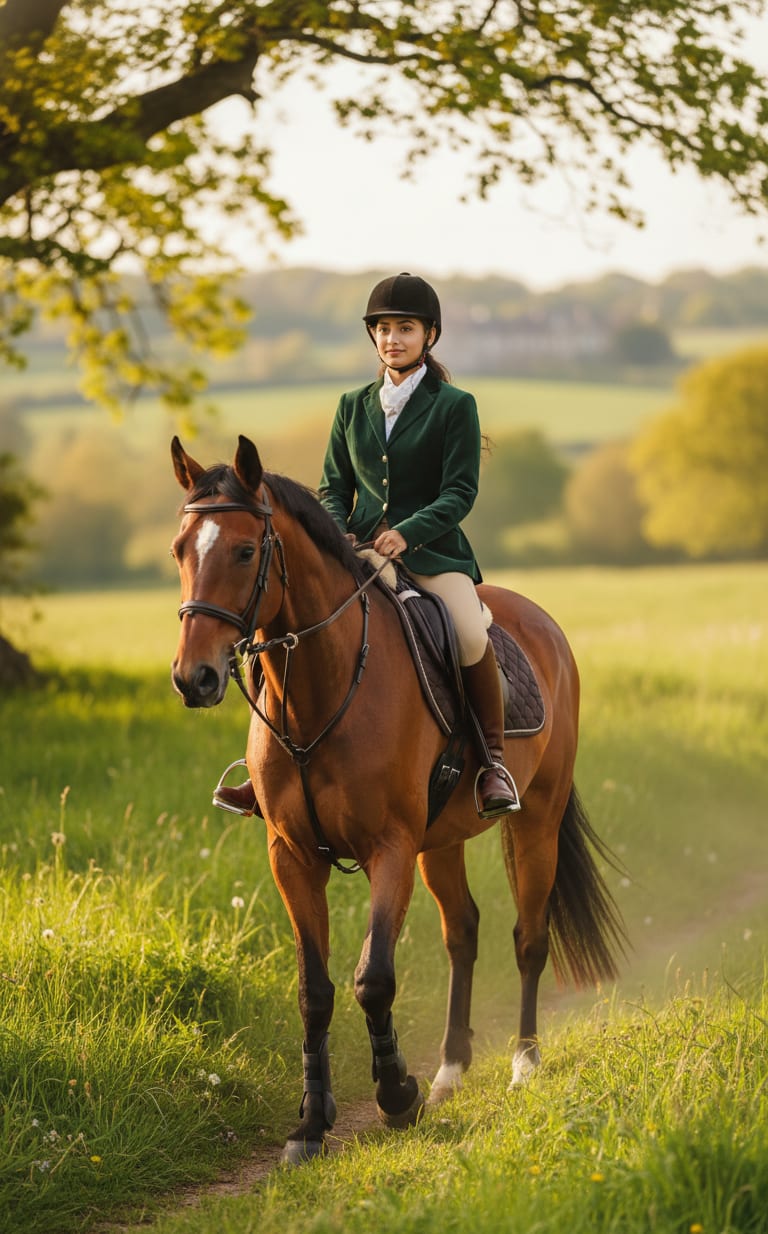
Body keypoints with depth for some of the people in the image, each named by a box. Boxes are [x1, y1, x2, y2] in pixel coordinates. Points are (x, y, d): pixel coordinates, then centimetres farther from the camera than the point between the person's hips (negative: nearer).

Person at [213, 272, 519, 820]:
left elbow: (461, 491, -7)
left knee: (471, 636, -32)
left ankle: (494, 760, -14)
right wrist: (335, 534, -6)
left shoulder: (455, 406, 1)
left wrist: (408, 532, -22)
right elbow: (334, 487, 16)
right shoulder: (354, 407, 15)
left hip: (433, 551, -4)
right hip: (360, 551, 4)